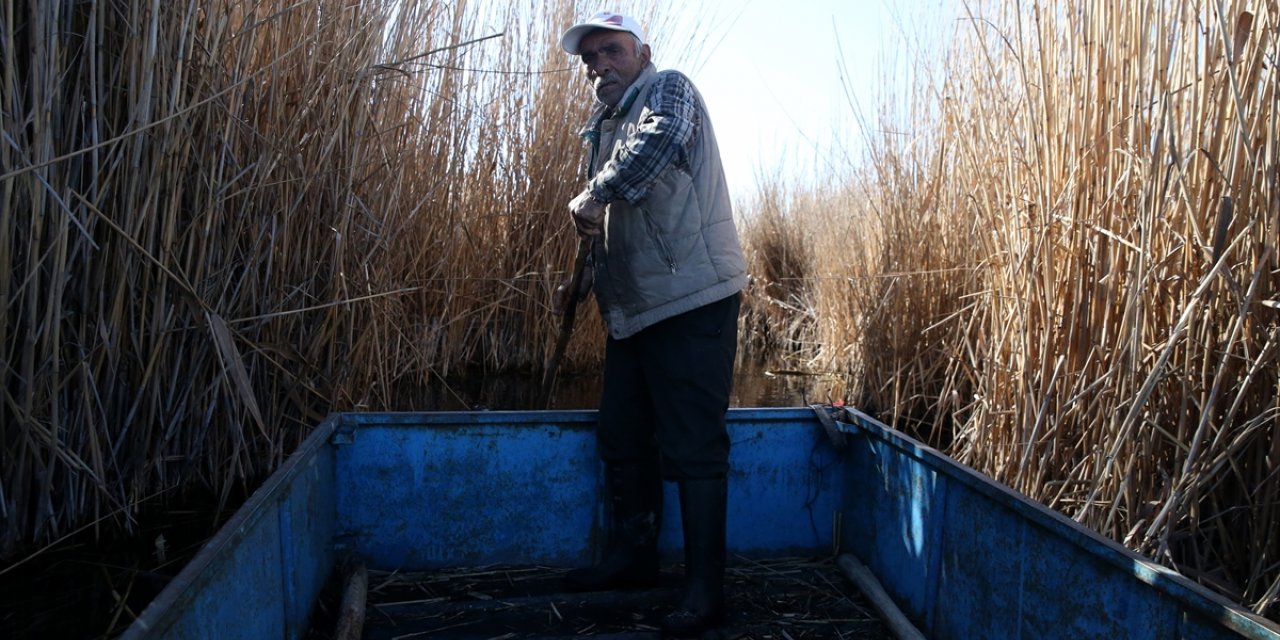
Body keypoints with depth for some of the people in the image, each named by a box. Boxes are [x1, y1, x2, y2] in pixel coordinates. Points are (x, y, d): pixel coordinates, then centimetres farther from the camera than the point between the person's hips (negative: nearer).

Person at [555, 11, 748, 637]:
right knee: (621, 438, 15)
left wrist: (593, 194, -18)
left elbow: (656, 145, -28)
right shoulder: (605, 127, 22)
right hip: (633, 308, 9)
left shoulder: (668, 89, -3)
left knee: (692, 447, -5)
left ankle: (705, 587, 6)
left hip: (692, 301, -9)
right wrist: (583, 279, 16)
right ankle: (632, 555, 31)